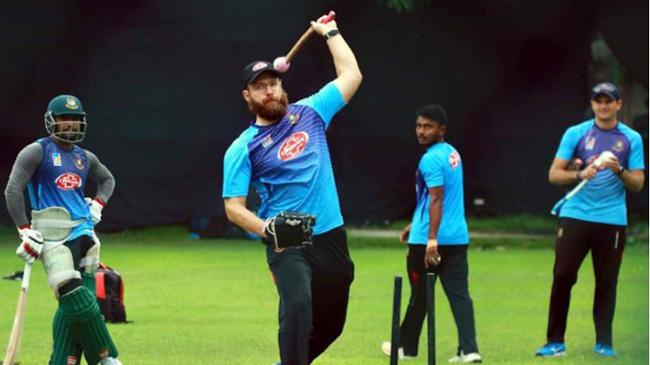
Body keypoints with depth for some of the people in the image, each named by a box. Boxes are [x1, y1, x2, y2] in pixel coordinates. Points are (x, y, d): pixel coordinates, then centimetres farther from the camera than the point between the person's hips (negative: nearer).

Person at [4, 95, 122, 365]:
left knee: (73, 306, 1)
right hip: (54, 236, -6)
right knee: (77, 300, -15)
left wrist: (98, 205, 18)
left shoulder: (84, 157, 17)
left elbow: (107, 179, 37)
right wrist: (25, 231, -14)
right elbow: (13, 190, -8)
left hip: (84, 232, 6)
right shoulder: (37, 152, -1)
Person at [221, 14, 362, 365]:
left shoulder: (309, 113, 8)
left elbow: (351, 75, 14)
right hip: (287, 245, -4)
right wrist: (266, 229, -23)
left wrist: (329, 32, 17)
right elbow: (233, 207, -6)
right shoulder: (243, 148, -2)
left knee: (330, 323, 13)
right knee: (298, 306, -29)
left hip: (331, 239, 5)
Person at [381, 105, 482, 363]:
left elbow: (436, 199, -22)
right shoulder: (452, 153, 14)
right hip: (458, 237, 8)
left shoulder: (431, 159, -14)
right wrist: (416, 225, 30)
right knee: (459, 293, 2)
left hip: (428, 240, -8)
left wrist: (431, 239, -27)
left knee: (420, 294, 7)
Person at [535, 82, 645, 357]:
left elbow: (637, 184, 5)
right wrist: (580, 174, -16)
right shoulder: (575, 134, 5)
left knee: (607, 282, 2)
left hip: (612, 220, 0)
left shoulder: (631, 139, 6)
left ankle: (604, 343, 10)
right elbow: (554, 174, 2)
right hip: (575, 216, 0)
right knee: (562, 277, -4)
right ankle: (555, 342, 3)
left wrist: (618, 170, -15)